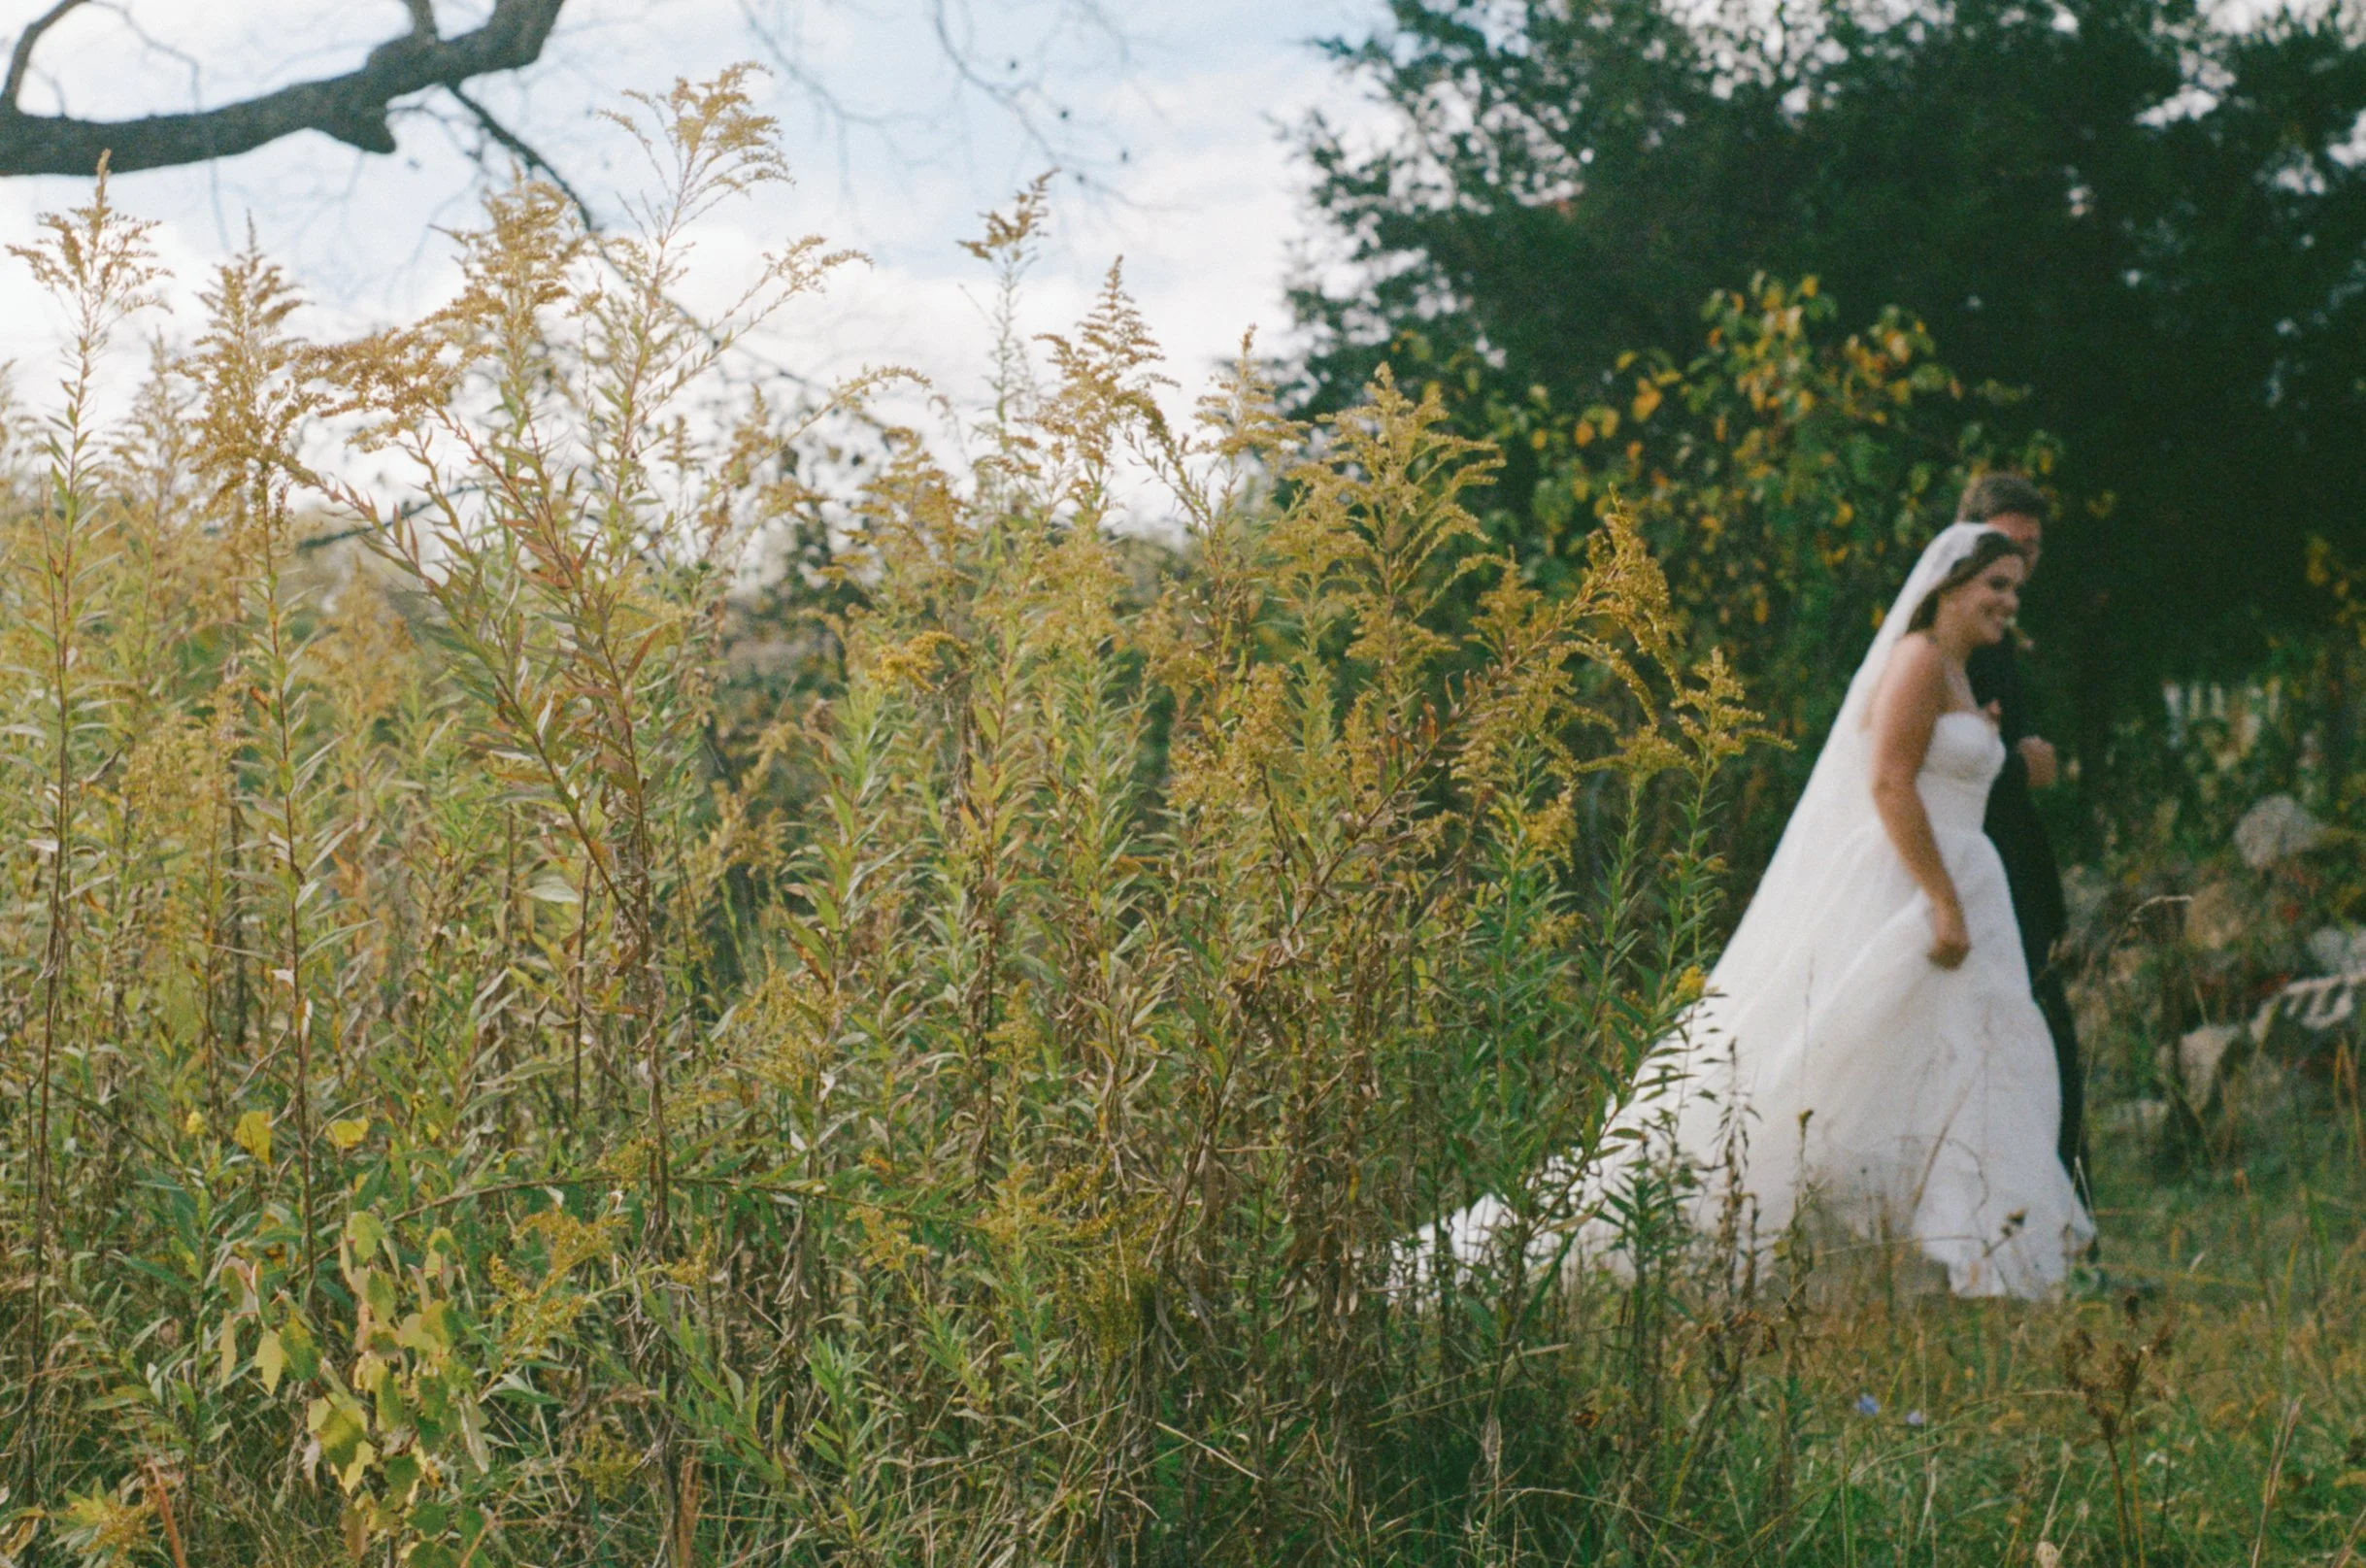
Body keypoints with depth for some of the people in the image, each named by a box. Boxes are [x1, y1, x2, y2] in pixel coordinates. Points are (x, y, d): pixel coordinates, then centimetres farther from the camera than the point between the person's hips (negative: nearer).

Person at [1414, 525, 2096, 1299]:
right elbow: (1889, 782, -20)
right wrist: (1945, 902, -24)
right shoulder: (1921, 660, -10)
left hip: (1927, 898, 10)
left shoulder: (1951, 675, 19)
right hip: (1889, 904, -10)